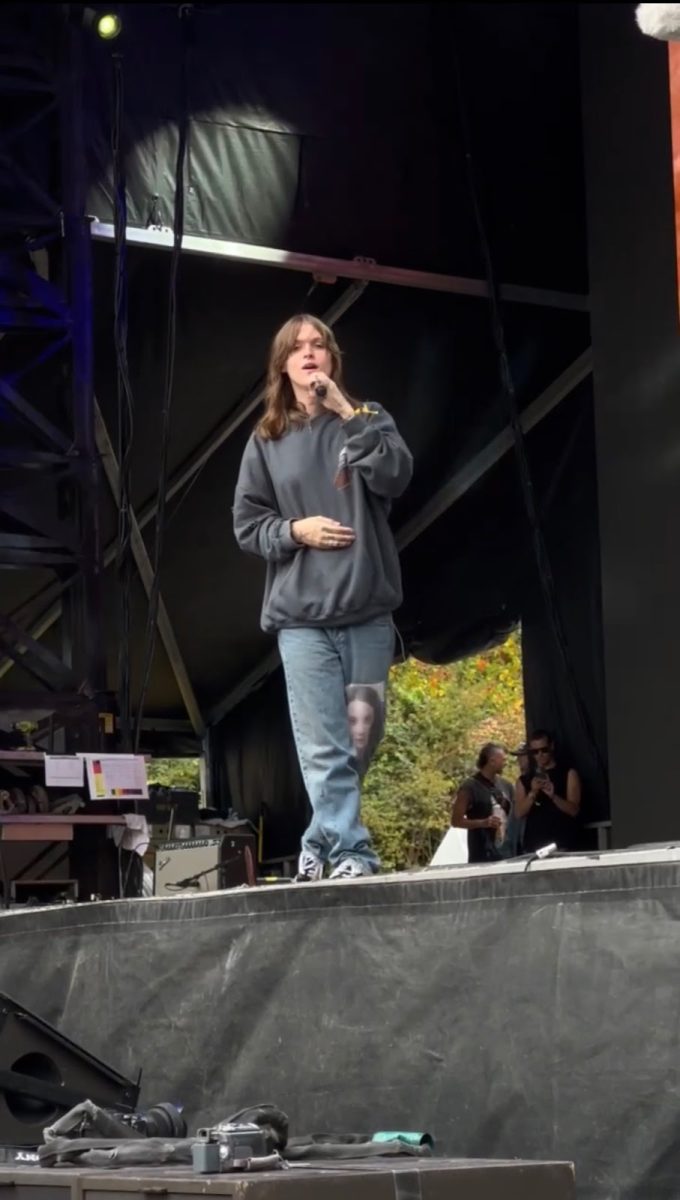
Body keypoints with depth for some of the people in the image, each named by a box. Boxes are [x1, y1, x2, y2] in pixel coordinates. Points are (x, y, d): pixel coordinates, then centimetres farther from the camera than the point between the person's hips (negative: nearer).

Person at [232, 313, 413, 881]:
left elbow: (395, 477, -11)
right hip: (301, 614, -1)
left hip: (367, 609, 1)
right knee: (324, 748, -9)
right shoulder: (267, 440, 9)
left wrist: (347, 412, -12)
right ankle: (351, 850, -7)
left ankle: (322, 841, 18)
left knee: (359, 743, 5)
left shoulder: (365, 421, 8)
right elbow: (246, 524, 9)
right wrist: (294, 530, -9)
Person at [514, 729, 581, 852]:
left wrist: (553, 796, -19)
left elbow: (574, 810, -3)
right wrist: (532, 793, -12)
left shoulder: (568, 774, 5)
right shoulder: (524, 780, 13)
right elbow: (519, 814, 4)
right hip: (532, 847, 2)